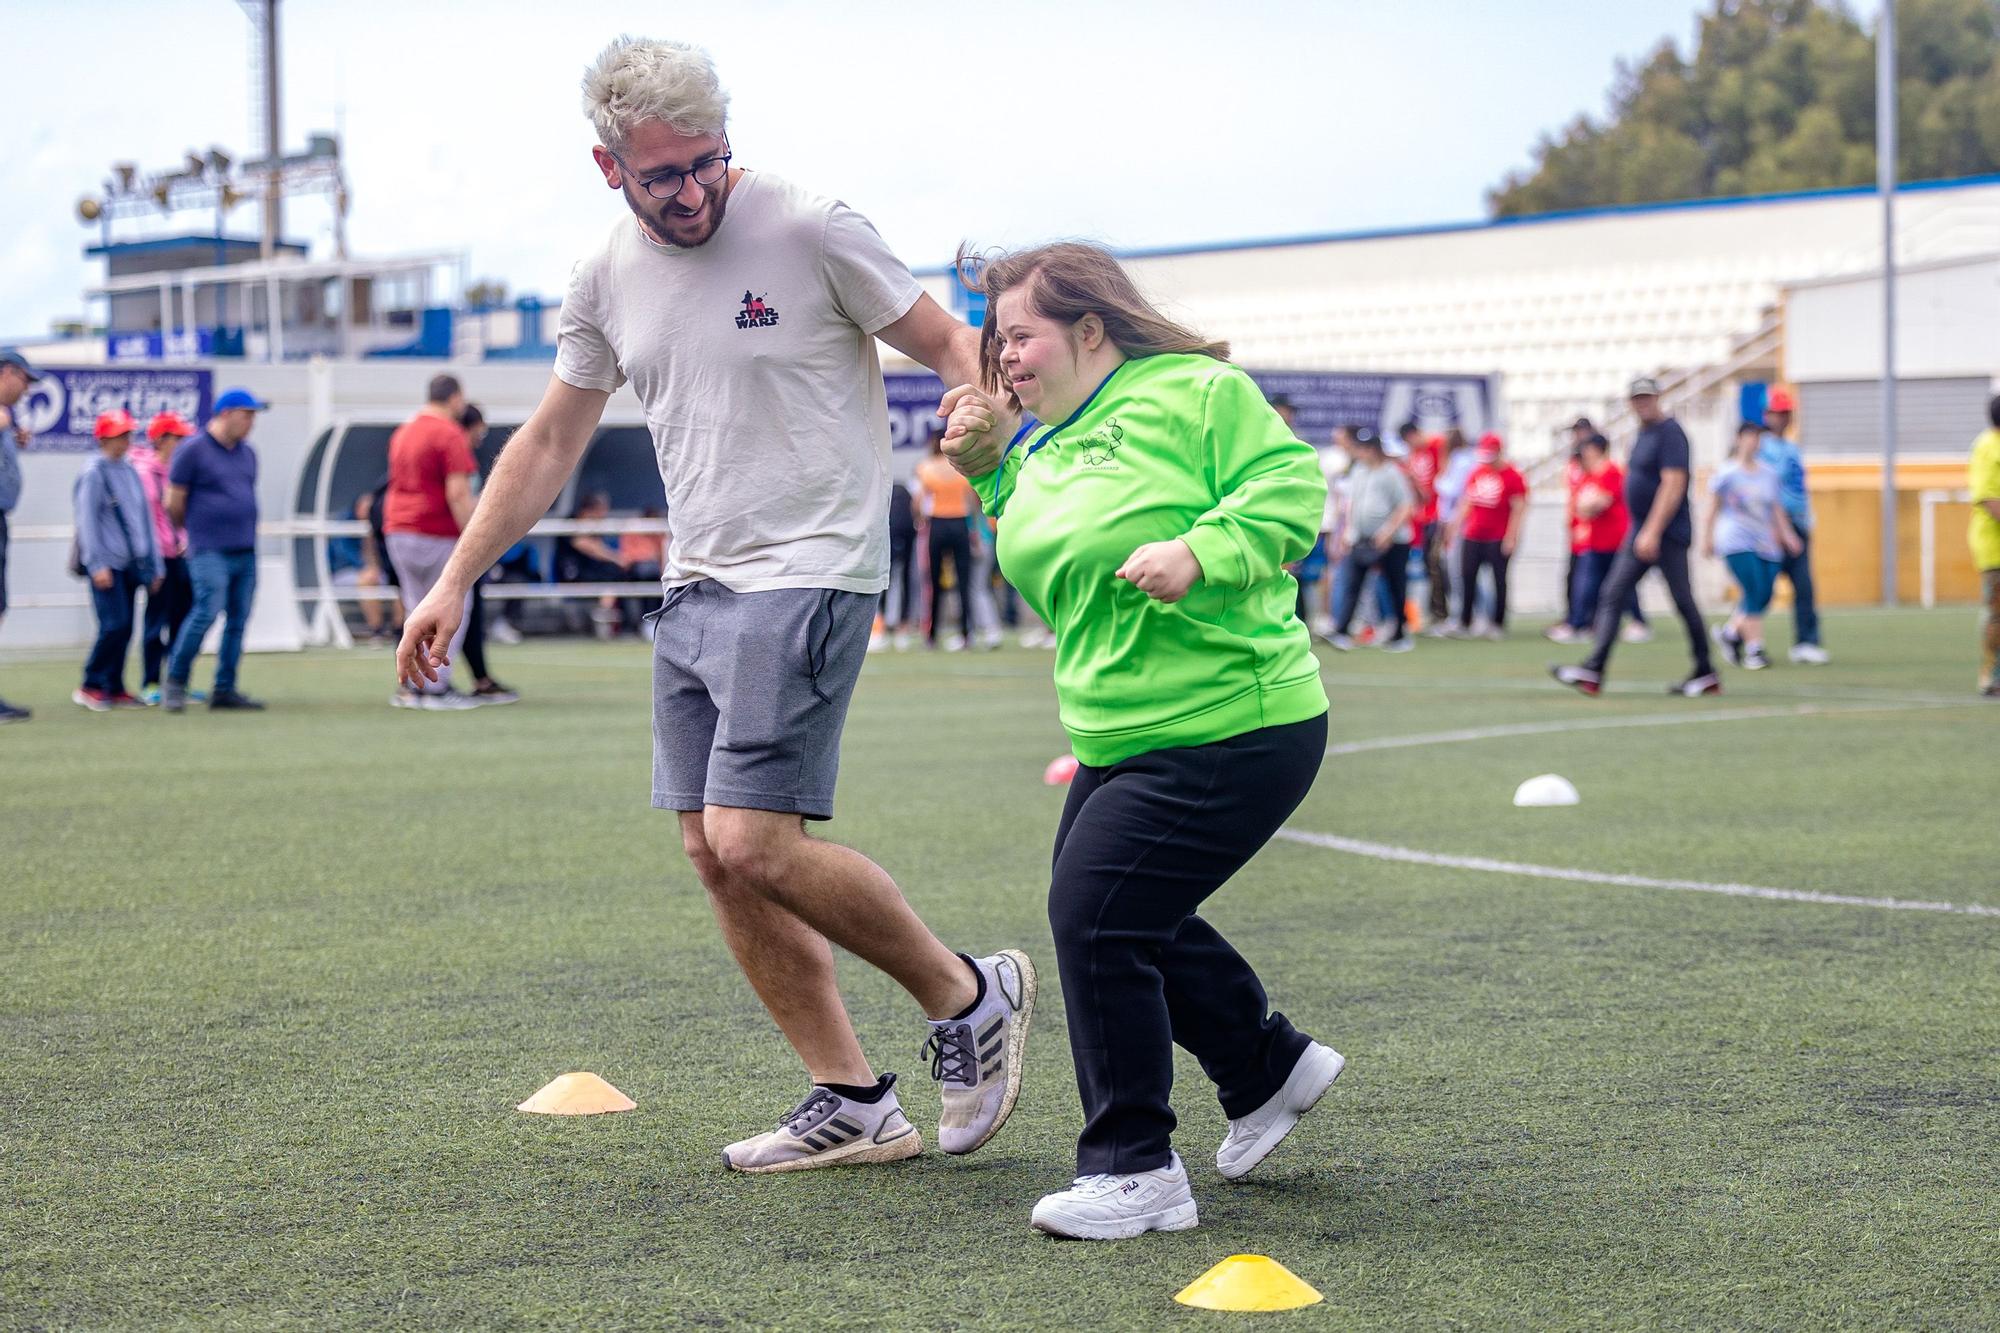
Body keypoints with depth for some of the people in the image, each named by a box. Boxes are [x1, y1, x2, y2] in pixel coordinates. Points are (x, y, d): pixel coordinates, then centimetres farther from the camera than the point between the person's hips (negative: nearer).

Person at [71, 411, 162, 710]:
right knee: (115, 625, -12)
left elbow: (144, 520, 18)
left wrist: (154, 565, 16)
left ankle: (114, 688, 12)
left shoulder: (131, 473, 15)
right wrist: (97, 565, -16)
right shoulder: (93, 474, -6)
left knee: (124, 629, 6)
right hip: (107, 564, -7)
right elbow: (87, 521, -10)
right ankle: (90, 686, -2)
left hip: (131, 563, 7)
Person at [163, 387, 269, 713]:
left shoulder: (247, 453, 15)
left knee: (238, 621, 4)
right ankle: (175, 680, -2)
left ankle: (224, 690, 10)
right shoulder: (193, 451, -5)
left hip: (246, 550, 7)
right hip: (210, 551, -7)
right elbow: (174, 503, 0)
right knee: (208, 610, -17)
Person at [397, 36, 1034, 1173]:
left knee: (756, 845, -17)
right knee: (716, 857, 5)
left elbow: (948, 344, -2)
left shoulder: (808, 228, -8)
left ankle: (968, 996, 4)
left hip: (808, 578, -7)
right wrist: (455, 583, 17)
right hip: (695, 589, 7)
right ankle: (855, 1105, 14)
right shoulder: (607, 277, 9)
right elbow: (550, 444, 19)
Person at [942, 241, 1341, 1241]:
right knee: (1131, 917, 18)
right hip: (1119, 739, 10)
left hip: (1229, 728, -10)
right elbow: (1043, 568, 23)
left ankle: (1135, 1172, -5)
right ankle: (1269, 1068, 41)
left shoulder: (1196, 393, -11)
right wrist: (990, 468, 14)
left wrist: (1200, 554, -29)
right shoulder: (1048, 448, 15)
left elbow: (1288, 488, -16)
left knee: (1095, 911, -15)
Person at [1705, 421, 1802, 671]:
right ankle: (1754, 650, -11)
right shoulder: (1728, 473, -2)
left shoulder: (1769, 474, 12)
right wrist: (1707, 539, 4)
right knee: (1754, 593, -16)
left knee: (1764, 597, -1)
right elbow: (1714, 508, 4)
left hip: (1766, 544, 5)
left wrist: (1786, 534, 3)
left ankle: (1730, 631, 22)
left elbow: (1777, 509, 14)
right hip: (1736, 542, -5)